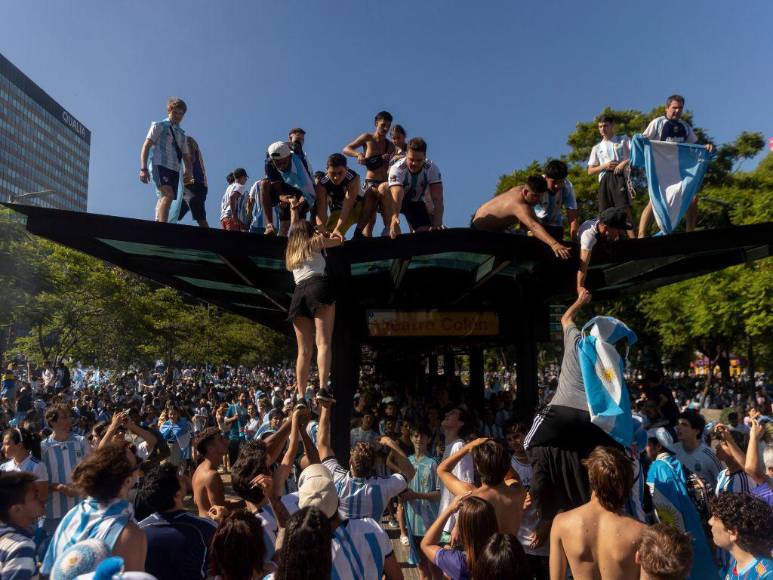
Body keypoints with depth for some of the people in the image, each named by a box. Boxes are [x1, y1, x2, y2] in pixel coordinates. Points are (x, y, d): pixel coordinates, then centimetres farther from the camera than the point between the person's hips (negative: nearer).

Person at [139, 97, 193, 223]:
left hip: (175, 170, 6)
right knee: (168, 195, -25)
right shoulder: (159, 126, 8)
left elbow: (186, 155, 22)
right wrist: (143, 168, -10)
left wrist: (188, 171, 1)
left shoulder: (182, 134, 24)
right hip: (160, 165, -6)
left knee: (164, 199, 0)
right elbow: (146, 146, 2)